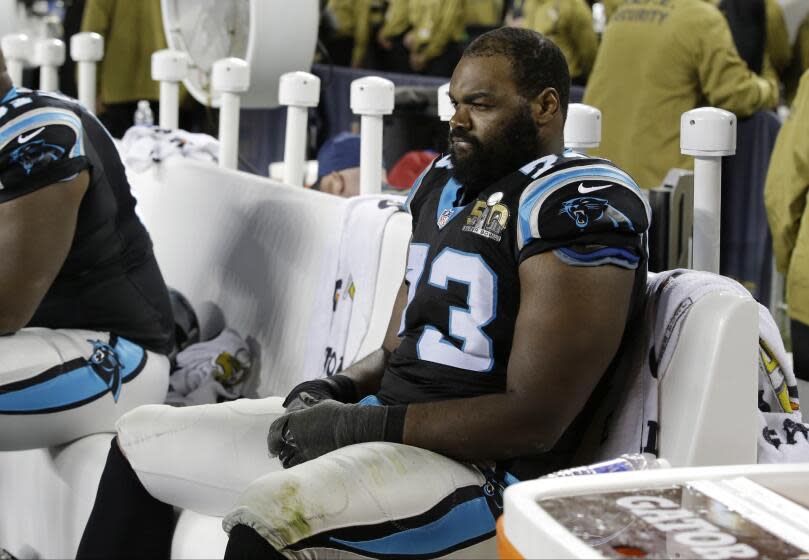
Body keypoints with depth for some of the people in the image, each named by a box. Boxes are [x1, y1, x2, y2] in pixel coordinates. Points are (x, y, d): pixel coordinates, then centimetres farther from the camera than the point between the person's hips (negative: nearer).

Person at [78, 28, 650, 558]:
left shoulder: (582, 205, -14)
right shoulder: (445, 182, 14)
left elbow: (535, 419, -21)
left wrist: (362, 424, -18)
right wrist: (337, 389, -2)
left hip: (481, 465, -9)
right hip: (386, 417, 10)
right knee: (140, 438, 14)